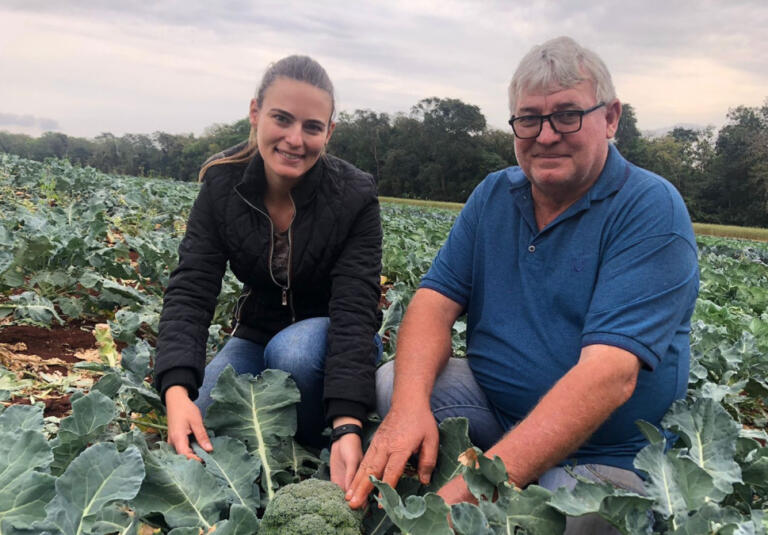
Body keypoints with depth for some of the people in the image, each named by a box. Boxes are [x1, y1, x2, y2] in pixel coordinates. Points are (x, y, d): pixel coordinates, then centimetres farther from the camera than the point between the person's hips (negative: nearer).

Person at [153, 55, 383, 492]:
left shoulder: (354, 196, -21)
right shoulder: (222, 185, -13)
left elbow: (355, 309, -30)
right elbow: (190, 291, -21)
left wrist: (348, 424, -44)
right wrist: (177, 389, -40)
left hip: (328, 341, -2)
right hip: (257, 335, 3)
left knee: (294, 350, -37)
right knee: (198, 429, -22)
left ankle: (302, 452, -8)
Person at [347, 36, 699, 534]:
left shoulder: (651, 209, -16)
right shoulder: (493, 195, 4)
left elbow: (610, 373, -29)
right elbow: (435, 300, -5)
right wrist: (410, 403, -27)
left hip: (603, 452, -3)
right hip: (491, 405, 4)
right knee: (393, 383, -19)